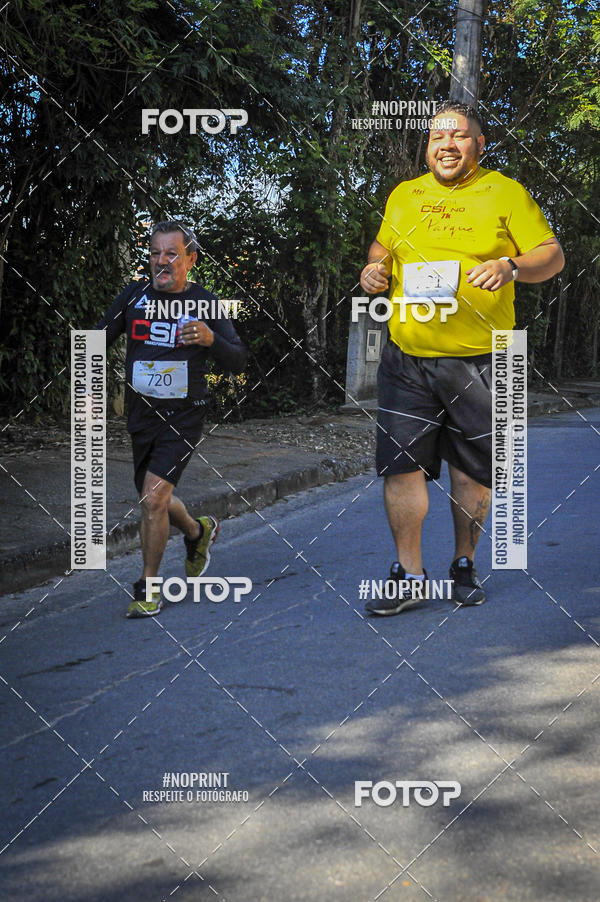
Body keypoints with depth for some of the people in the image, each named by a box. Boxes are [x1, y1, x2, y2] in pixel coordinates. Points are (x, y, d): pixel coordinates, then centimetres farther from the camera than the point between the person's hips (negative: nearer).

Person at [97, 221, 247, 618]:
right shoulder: (135, 296, 1)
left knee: (154, 498, -17)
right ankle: (199, 531, 49)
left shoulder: (205, 303, -5)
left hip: (183, 417, -4)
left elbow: (239, 362, -4)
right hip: (140, 416, 4)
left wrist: (211, 340, -24)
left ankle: (148, 589, 0)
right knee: (155, 500, 16)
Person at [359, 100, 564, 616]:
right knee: (401, 463, -5)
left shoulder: (506, 193, 2)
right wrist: (376, 269, 5)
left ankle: (464, 566, 25)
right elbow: (383, 246, 28)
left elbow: (553, 255, -1)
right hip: (407, 356, 2)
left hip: (479, 360, -2)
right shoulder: (403, 196, 13)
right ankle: (409, 576, 4)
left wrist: (511, 267, -21)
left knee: (473, 467, 7)